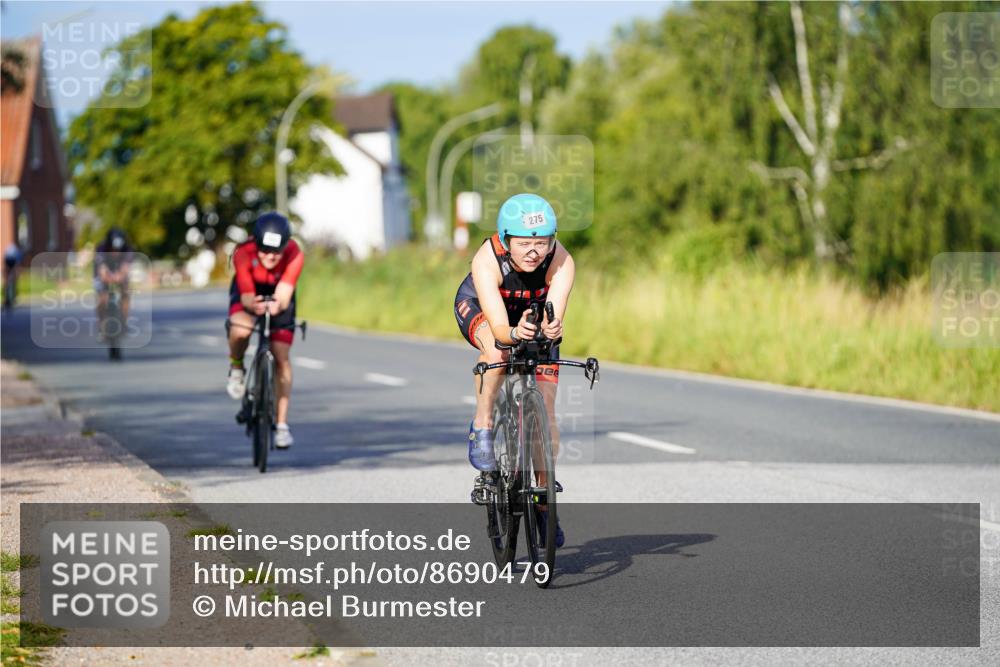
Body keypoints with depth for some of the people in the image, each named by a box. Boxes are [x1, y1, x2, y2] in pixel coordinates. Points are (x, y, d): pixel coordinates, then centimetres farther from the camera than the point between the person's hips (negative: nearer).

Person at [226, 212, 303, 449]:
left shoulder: (294, 255, -34)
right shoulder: (243, 253, -35)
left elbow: (283, 296, -38)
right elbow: (247, 296, -36)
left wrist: (277, 305, -62)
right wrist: (253, 305, -60)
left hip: (278, 296, 1)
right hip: (248, 293, -1)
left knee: (282, 358, -8)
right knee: (241, 329, -35)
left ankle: (282, 425, 1)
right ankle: (236, 367, -1)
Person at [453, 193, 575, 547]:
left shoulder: (562, 262, -34)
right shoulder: (487, 260, -38)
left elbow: (554, 315, -44)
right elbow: (498, 326, -44)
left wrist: (551, 328, -67)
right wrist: (515, 333, -66)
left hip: (534, 312, 2)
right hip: (479, 307, -2)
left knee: (545, 411, -5)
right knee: (496, 352, -38)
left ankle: (542, 502, 10)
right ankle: (482, 426, -14)